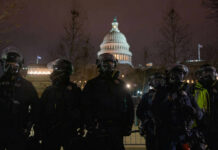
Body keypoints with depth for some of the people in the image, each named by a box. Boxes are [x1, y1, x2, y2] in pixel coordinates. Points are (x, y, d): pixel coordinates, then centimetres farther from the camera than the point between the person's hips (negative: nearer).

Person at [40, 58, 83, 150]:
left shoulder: (75, 90, 0)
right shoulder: (49, 91, 6)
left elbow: (79, 111, -1)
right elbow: (42, 112, 7)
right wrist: (43, 131, 3)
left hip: (70, 133, -2)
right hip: (51, 133, 2)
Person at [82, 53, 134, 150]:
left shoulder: (120, 84, 13)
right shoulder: (92, 84, 5)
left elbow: (129, 106, 14)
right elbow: (86, 108, -2)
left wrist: (128, 125, 7)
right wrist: (91, 126, -11)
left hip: (116, 131, 3)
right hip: (97, 130, -2)